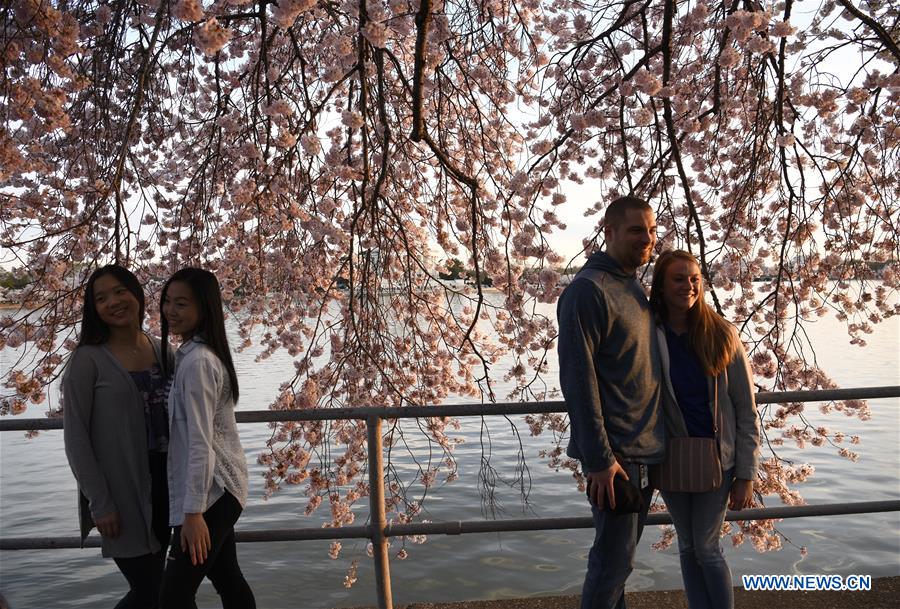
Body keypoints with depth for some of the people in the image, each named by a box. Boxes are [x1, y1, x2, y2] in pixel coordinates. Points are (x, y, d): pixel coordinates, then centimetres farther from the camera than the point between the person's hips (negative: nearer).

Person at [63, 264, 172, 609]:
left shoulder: (161, 350, 5)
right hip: (121, 489, -5)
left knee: (153, 581, 17)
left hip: (163, 482, 5)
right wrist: (100, 503, -13)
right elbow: (75, 439, -10)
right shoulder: (87, 360, -11)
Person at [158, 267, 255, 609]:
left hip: (211, 491, -10)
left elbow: (200, 442, -23)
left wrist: (193, 511, -22)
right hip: (219, 489, 10)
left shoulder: (196, 362, -20)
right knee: (227, 579, 18)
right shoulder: (200, 354, 10)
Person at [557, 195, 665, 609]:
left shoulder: (634, 288, 13)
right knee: (614, 560, 0)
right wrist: (599, 458, -21)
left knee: (621, 555, 19)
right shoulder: (588, 290, -15)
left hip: (646, 450, 9)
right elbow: (578, 380, -20)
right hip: (615, 454, -8)